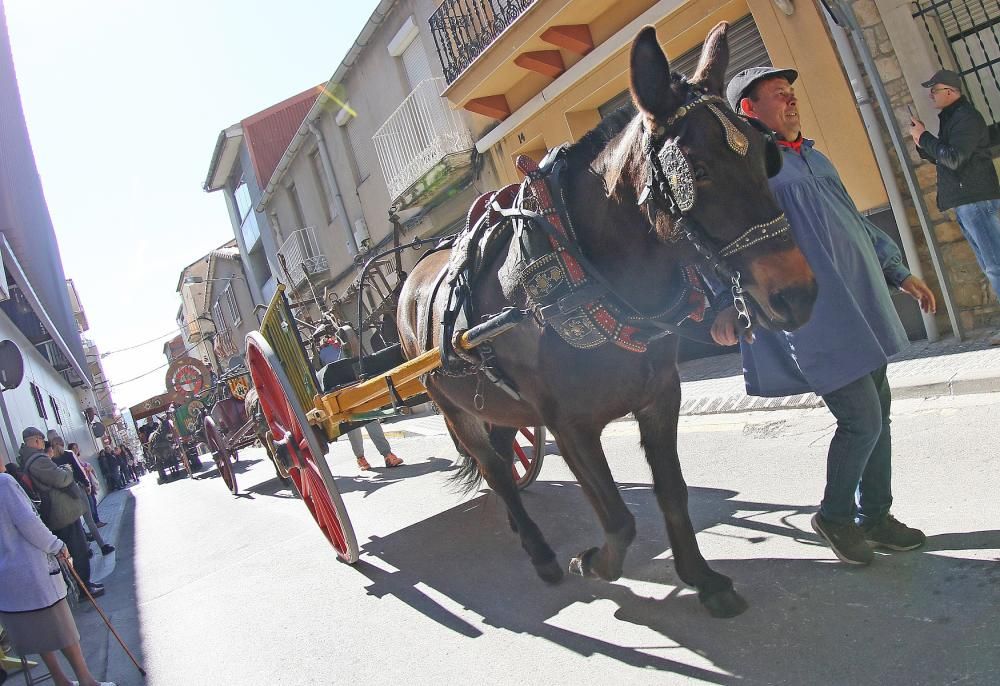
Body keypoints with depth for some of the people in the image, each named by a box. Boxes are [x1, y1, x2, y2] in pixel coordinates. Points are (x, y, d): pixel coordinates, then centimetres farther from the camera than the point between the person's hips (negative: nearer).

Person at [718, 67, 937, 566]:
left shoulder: (812, 157, 19)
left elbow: (857, 222, 26)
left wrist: (900, 273, 25)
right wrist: (726, 302, -33)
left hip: (863, 307, 9)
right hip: (816, 318, -9)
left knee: (878, 413, 13)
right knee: (862, 419, -7)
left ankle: (875, 514, 29)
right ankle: (835, 515, 17)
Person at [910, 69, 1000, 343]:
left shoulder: (966, 117, -11)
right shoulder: (951, 118, 19)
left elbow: (954, 158, -22)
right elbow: (941, 158, 22)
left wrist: (924, 137, -11)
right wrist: (922, 141, 7)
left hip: (976, 201, -10)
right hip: (964, 204, 10)